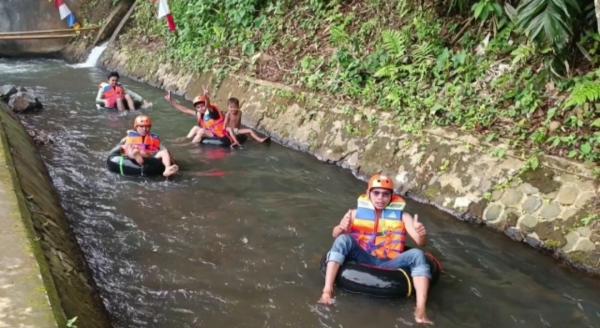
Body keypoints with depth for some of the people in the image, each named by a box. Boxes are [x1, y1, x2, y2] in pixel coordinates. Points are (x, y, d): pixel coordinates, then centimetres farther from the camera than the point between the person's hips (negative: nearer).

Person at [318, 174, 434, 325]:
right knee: (343, 239, -23)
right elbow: (336, 234, -4)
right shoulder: (357, 213, 7)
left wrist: (421, 235, -32)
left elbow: (420, 243, -7)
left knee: (417, 255, -24)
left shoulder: (402, 216, 5)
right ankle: (327, 291, -32)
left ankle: (421, 311, -35)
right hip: (361, 260, 0)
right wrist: (341, 228, -29)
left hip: (388, 266, 0)